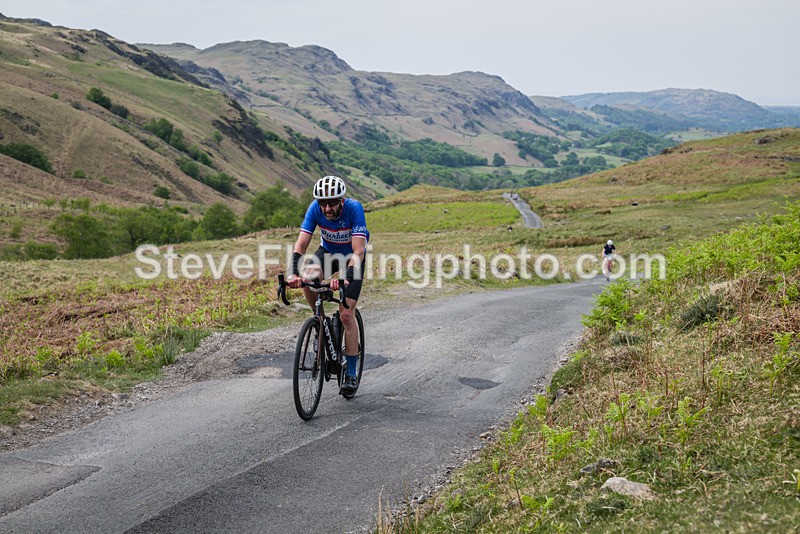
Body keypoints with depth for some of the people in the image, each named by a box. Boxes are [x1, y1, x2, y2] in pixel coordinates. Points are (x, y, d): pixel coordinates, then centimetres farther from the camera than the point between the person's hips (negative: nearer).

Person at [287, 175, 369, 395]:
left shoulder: (354, 208, -33)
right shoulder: (315, 208, -25)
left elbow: (358, 251, -40)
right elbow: (301, 244, -28)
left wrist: (346, 277, -56)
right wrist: (293, 273, -45)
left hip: (352, 257, -3)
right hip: (328, 251, 3)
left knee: (346, 314, -13)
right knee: (308, 277, -31)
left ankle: (351, 373, -4)